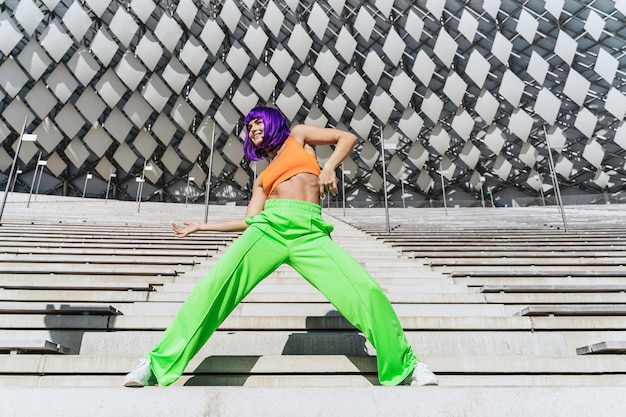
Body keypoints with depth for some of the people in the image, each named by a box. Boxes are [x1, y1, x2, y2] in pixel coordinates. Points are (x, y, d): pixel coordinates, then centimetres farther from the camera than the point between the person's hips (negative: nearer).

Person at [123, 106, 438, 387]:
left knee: (367, 291, -17)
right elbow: (250, 220, 21)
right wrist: (201, 226, 26)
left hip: (310, 233, -2)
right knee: (214, 286, -19)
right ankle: (159, 363, -9)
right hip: (268, 227, 3)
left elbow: (348, 138, 18)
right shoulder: (262, 178, 29)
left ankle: (403, 367, 2)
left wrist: (329, 167, -1)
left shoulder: (298, 136, 25)